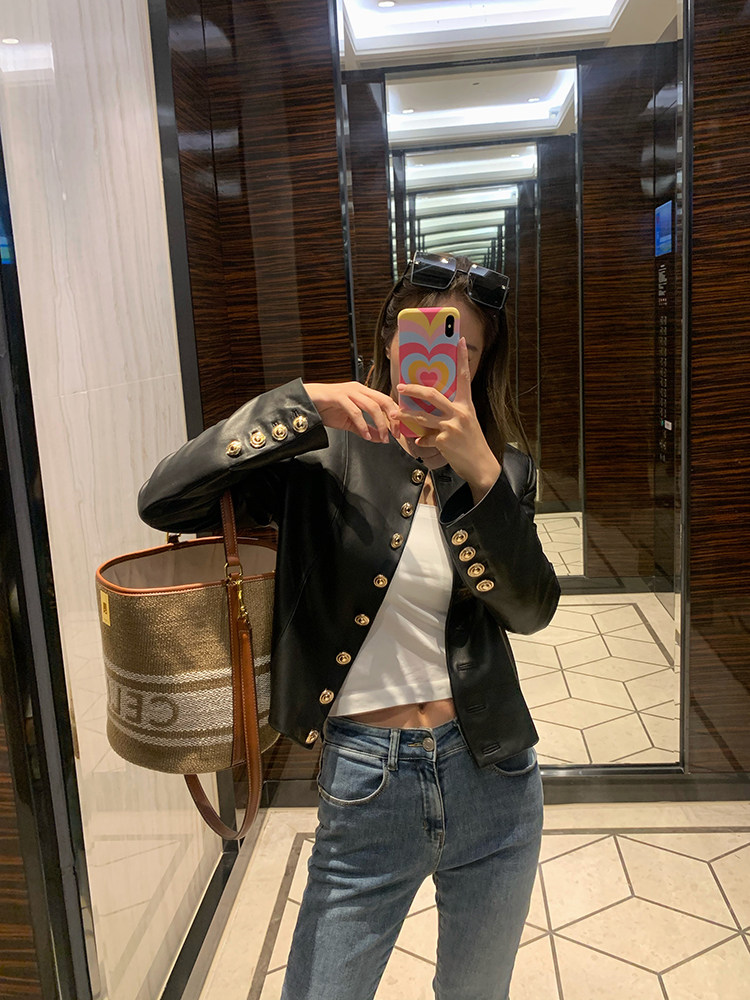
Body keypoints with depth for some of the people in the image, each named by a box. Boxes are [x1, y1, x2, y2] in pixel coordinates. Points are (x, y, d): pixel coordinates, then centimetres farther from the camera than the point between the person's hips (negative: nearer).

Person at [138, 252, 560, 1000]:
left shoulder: (500, 468, 2)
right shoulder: (329, 454, -7)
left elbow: (530, 611, -11)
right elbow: (163, 501, -17)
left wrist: (480, 473, -24)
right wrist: (302, 405, -25)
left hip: (491, 777, 3)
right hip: (366, 782, -3)